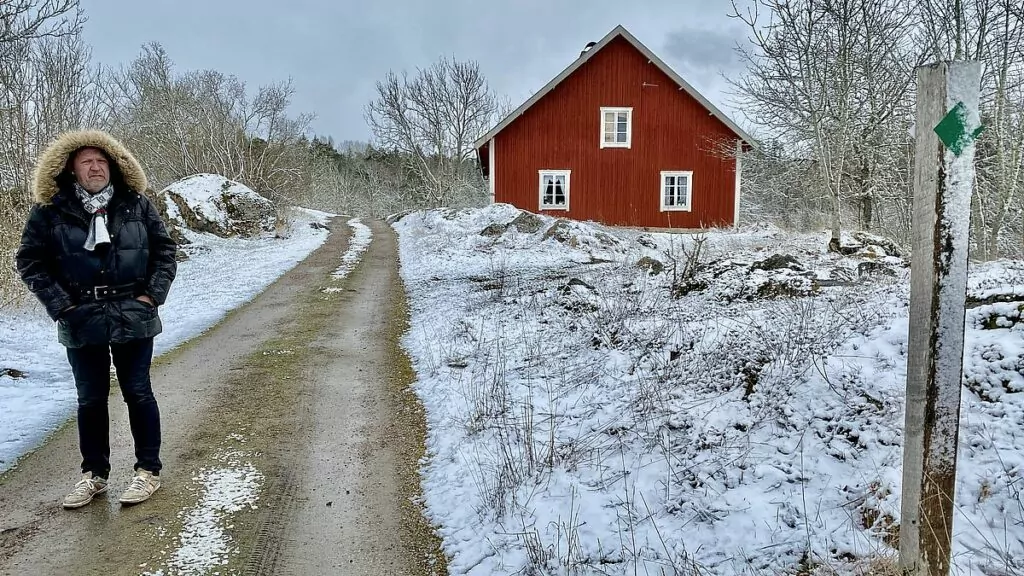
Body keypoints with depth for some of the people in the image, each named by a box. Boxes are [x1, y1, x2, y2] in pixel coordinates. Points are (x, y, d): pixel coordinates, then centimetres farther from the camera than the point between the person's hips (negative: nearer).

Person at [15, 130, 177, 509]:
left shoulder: (137, 206, 1)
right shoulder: (50, 211, -1)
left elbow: (165, 250, 6)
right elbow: (29, 261, 2)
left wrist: (153, 294, -4)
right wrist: (60, 304, -6)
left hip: (133, 317, 0)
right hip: (81, 322, 1)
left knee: (138, 393, 6)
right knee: (90, 399, 11)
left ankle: (148, 471, 19)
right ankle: (94, 474, 27)